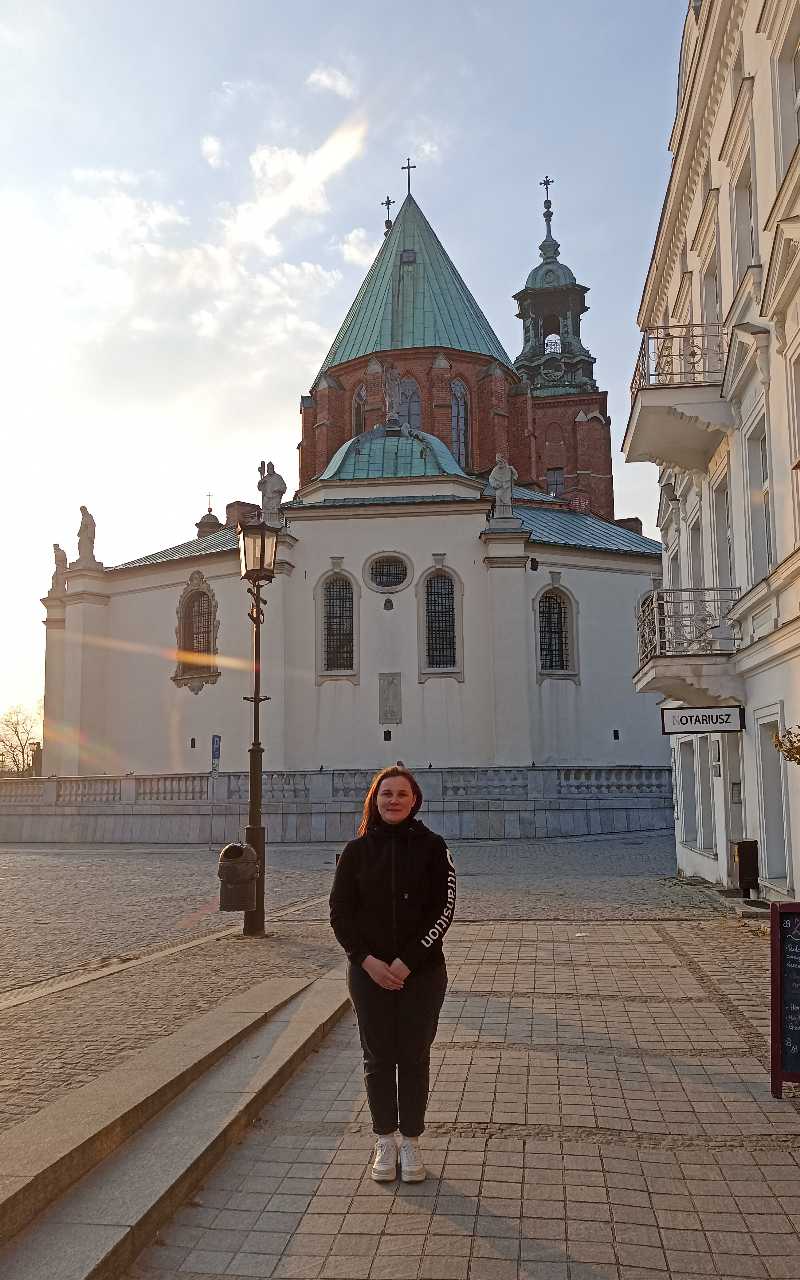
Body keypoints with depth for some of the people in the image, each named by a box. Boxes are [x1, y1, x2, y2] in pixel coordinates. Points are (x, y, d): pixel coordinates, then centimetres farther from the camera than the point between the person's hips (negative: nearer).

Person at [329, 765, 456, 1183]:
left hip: (422, 972, -1)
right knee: (378, 1058, 8)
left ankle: (410, 1142, 22)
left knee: (414, 1057, 8)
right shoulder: (357, 850, 0)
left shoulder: (431, 847, -4)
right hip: (368, 973, 1)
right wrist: (368, 960, -12)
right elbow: (340, 912, 0)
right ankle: (385, 1141, 23)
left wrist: (408, 961, -14)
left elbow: (444, 909, -7)